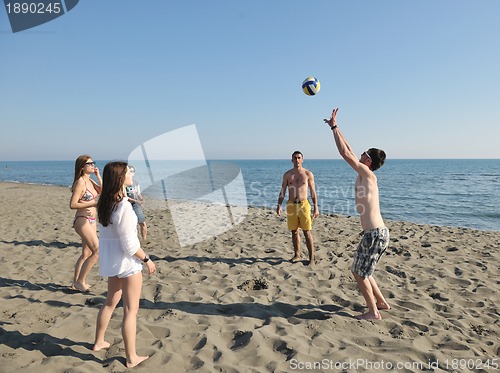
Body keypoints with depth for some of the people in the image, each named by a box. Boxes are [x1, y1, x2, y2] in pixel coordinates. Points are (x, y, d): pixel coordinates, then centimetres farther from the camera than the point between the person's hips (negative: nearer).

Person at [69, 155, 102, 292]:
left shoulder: (90, 181, 12)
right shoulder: (80, 182, -14)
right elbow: (72, 205, -17)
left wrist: (98, 176, 0)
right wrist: (93, 203, -19)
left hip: (91, 221, 9)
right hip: (82, 220, -9)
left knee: (86, 254, 15)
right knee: (97, 251, -11)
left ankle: (75, 283, 27)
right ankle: (80, 281, 3)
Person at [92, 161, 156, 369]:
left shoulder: (106, 203, -1)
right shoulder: (123, 206, -26)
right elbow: (129, 244, -21)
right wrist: (147, 260, -12)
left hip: (110, 258, 9)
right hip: (127, 260, -9)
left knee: (112, 301, 27)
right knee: (131, 310, 5)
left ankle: (99, 342, 43)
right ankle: (131, 358, 18)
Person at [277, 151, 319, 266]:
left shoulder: (308, 174, 1)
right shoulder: (287, 174, 6)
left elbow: (313, 192, 2)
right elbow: (282, 192, 7)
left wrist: (316, 208, -3)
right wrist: (279, 206, -4)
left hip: (303, 204, -2)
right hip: (291, 205, 3)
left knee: (307, 232, -3)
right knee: (294, 232, 9)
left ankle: (311, 258, 3)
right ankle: (297, 255, 23)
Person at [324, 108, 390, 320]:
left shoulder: (367, 173, -11)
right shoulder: (365, 175, 12)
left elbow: (345, 153, -17)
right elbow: (349, 151, 18)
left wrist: (334, 127, -10)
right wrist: (335, 127, 21)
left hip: (375, 234, -9)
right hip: (377, 232, 9)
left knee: (359, 272, 2)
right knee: (362, 271, 21)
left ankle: (373, 312, 13)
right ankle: (381, 302, 32)